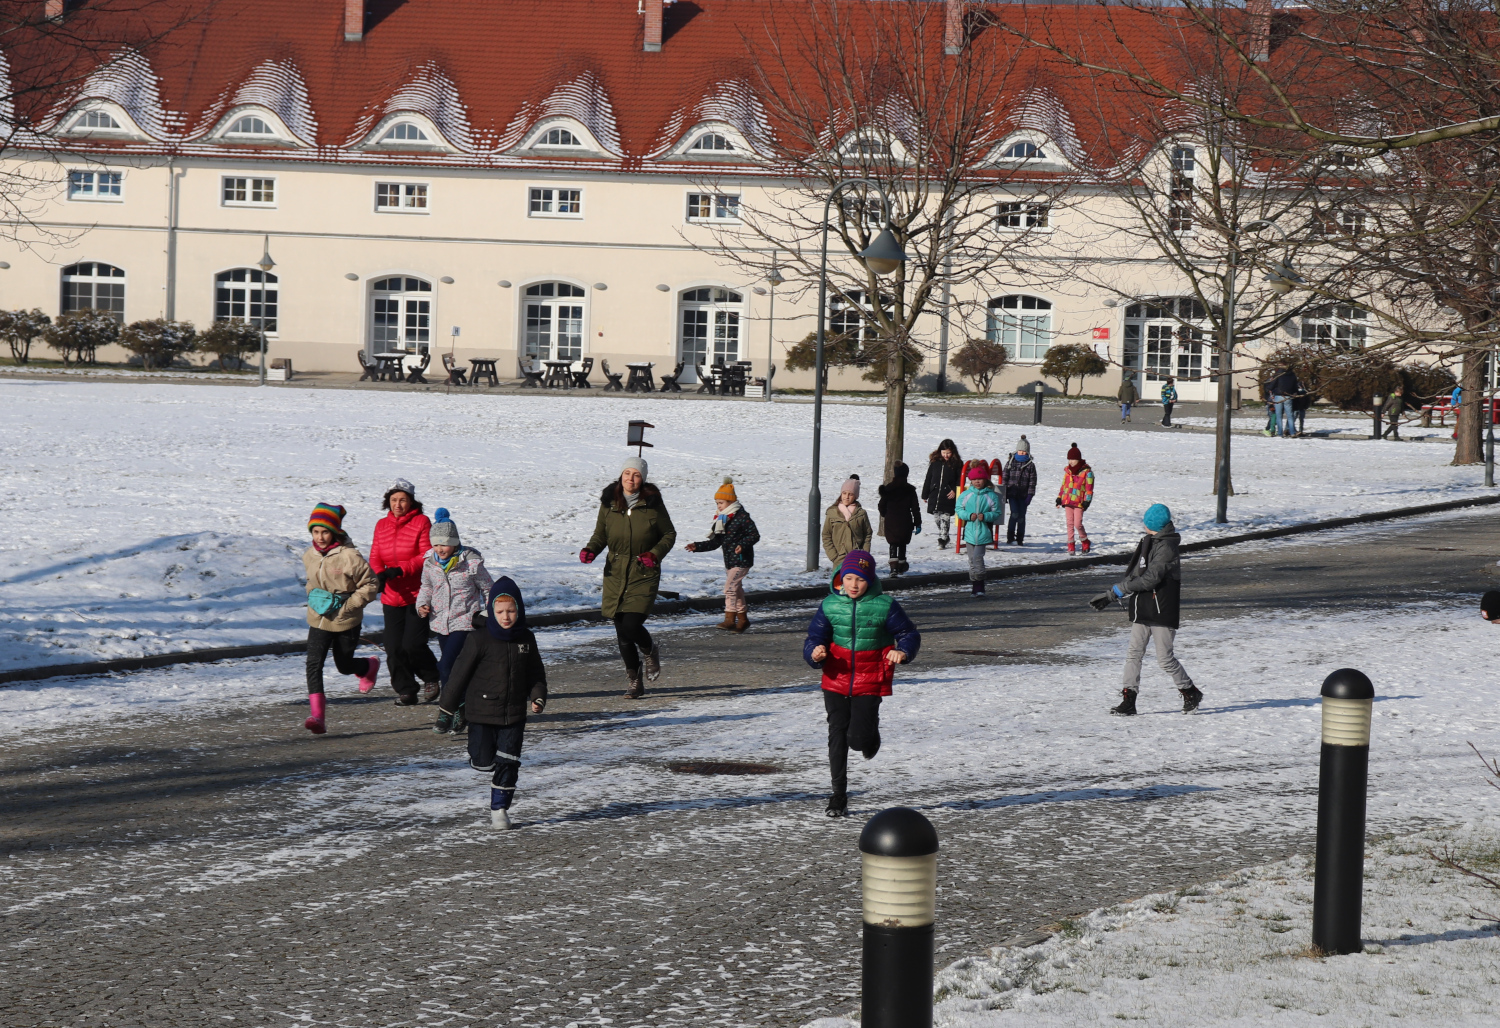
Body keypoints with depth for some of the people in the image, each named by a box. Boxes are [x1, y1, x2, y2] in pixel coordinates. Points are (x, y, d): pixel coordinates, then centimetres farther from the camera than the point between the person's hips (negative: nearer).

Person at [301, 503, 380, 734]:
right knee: (313, 663, -14)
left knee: (344, 665, 14)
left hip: (345, 622, -4)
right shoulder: (309, 556, 0)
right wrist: (313, 597, 0)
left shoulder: (349, 557, -18)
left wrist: (348, 605, -17)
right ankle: (317, 714, -18)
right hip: (318, 620, 4)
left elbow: (370, 585, -10)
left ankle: (370, 666, 50)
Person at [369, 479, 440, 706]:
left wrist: (400, 569, -22)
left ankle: (431, 677, 16)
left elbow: (426, 556, -11)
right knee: (394, 648, 1)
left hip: (418, 594, -5)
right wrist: (380, 573, -17)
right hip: (392, 596, 5)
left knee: (413, 644, -11)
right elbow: (375, 557, 6)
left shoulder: (421, 522, -5)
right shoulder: (382, 525, 10)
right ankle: (405, 691, 13)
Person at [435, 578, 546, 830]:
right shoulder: (479, 639, -11)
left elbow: (536, 673, 15)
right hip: (481, 712, -3)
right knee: (483, 762, -3)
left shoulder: (526, 639, 2)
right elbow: (460, 674, -6)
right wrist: (445, 711, -4)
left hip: (514, 714, 3)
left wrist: (537, 697, -5)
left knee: (508, 763, 1)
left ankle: (499, 809, 15)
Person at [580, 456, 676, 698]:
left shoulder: (652, 503, -5)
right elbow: (600, 534, 12)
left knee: (631, 626, -15)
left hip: (644, 574, -3)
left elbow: (669, 534, 4)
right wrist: (590, 550, -9)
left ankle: (651, 650, 19)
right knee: (622, 632, 4)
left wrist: (655, 553, -13)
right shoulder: (609, 503, 1)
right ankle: (635, 682, 19)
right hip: (616, 574, 3)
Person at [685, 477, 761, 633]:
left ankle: (729, 619, -19)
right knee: (736, 590, 14)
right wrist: (697, 547, 8)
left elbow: (755, 535, -13)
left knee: (730, 587, -17)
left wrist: (743, 545, -29)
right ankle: (742, 619, 23)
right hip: (729, 561, 9)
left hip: (741, 560, -9)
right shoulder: (721, 520, 14)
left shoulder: (742, 516, -11)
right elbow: (715, 542, 17)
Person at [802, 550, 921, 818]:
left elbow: (909, 634, 1)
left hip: (870, 683, -2)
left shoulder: (884, 606, -6)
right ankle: (838, 796, 10)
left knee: (858, 737, -9)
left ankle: (870, 736, 31)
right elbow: (814, 636, 1)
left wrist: (903, 651, -21)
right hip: (836, 681, 2)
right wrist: (815, 652, -23)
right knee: (837, 736, 0)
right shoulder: (830, 605, -1)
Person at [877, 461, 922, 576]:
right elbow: (915, 508, -1)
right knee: (902, 545, 17)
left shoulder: (887, 489, -6)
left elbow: (882, 506, 2)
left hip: (891, 523, -2)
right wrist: (918, 523, 5)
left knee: (893, 545, 0)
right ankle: (901, 566, 24)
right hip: (905, 523, 2)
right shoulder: (910, 490, -2)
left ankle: (893, 566, -18)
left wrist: (884, 514, 25)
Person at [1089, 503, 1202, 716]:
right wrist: (1111, 595, 11)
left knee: (1165, 658, -2)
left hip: (1162, 610, -8)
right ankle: (1128, 701, 1)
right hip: (1142, 610, 8)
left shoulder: (1167, 547, -15)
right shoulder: (1147, 543, 13)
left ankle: (1190, 693, 16)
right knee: (1133, 653, 1)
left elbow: (1151, 578, -23)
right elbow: (1134, 576, 18)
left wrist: (1118, 590, -20)